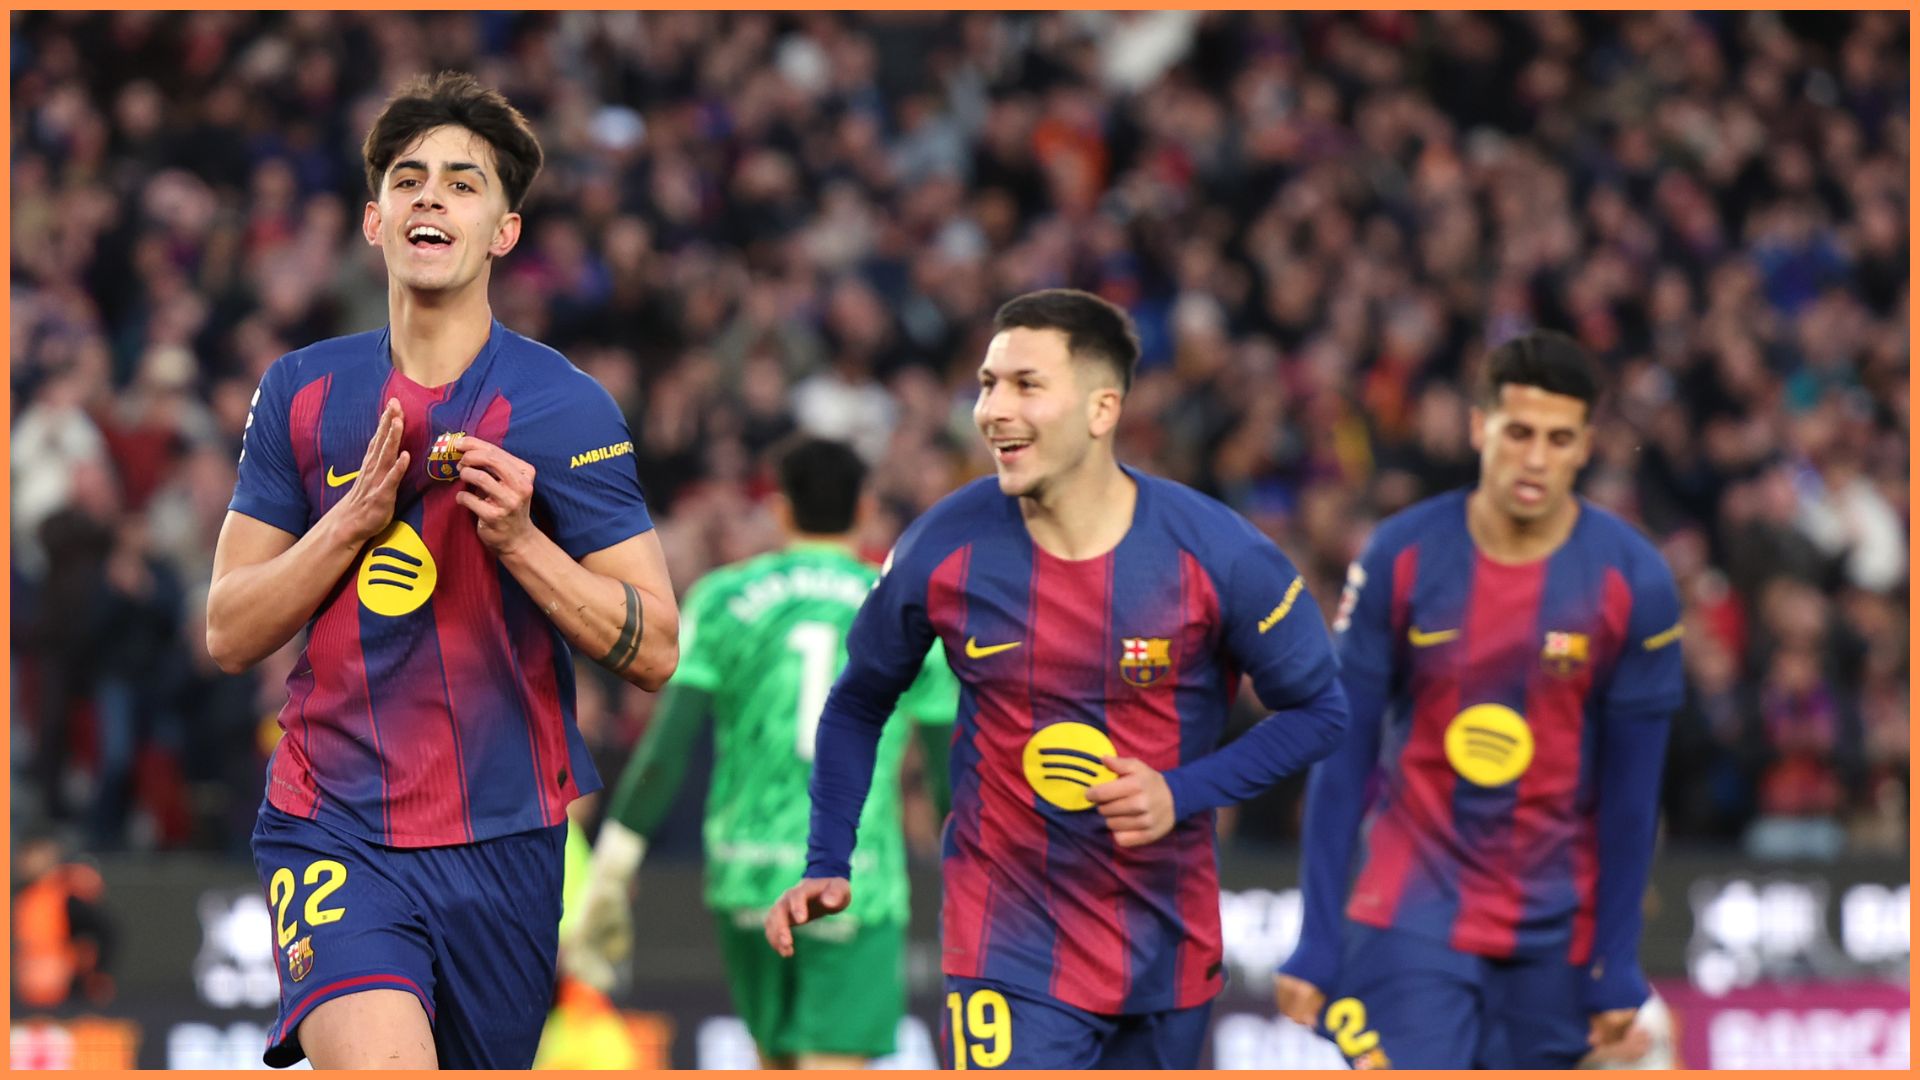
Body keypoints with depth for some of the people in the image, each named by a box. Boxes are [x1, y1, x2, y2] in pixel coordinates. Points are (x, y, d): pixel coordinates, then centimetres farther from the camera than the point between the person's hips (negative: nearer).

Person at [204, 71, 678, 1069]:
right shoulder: (301, 391, 7)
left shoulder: (563, 406, -1)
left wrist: (519, 541, -18)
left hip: (505, 844, 0)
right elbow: (229, 633, 4)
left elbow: (654, 649, -3)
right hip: (332, 829, 0)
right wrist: (359, 515, -10)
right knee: (380, 1064, -27)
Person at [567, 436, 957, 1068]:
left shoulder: (724, 599, 3)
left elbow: (667, 745, -5)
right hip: (857, 886, -2)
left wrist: (608, 877, -3)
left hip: (748, 875, 2)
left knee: (779, 1063, 18)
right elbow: (953, 763, 3)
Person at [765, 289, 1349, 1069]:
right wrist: (826, 865, 0)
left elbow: (1318, 709, -1)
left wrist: (1183, 795, -15)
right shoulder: (943, 549, -9)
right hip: (1009, 948, -2)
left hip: (1169, 946, 2)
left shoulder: (1217, 556, -12)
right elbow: (857, 705, 8)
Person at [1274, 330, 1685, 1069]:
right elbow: (1343, 760, -2)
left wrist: (1618, 969, -2)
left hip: (1553, 935, 1)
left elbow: (1631, 792, 0)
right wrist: (1316, 943, -5)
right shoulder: (1400, 558, -6)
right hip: (1410, 919, -1)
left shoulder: (1634, 583, -5)